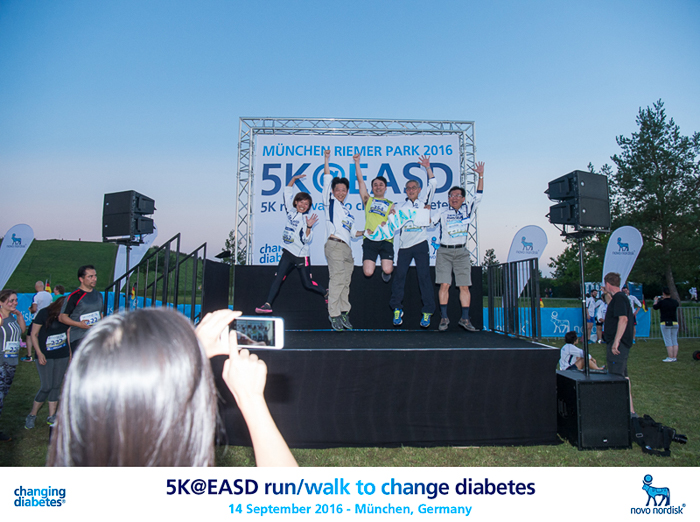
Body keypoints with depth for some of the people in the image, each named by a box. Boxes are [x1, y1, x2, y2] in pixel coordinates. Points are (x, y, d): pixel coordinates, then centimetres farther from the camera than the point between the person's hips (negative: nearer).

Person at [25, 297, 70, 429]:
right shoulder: (44, 314, -11)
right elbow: (33, 334, -5)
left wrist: (70, 352, 13)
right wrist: (39, 353, -11)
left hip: (62, 356, 4)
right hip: (45, 357, -4)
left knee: (56, 386, 7)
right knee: (46, 387, -6)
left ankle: (51, 417, 16)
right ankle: (32, 415, 15)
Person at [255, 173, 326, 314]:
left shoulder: (307, 219, -6)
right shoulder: (291, 212, 7)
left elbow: (306, 240, -13)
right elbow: (287, 193, 19)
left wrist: (309, 227, -27)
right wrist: (294, 179, 16)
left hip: (301, 255, -4)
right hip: (288, 252, 4)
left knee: (307, 284, 3)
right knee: (278, 278, -9)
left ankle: (327, 293, 26)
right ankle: (268, 304, -9)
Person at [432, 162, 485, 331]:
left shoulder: (467, 210, 11)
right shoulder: (443, 214, 7)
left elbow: (478, 196, 10)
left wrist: (481, 176, 7)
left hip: (461, 252, 1)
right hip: (444, 252, -1)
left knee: (464, 286, -2)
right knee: (444, 285, -7)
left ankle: (465, 319, 4)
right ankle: (444, 318, -1)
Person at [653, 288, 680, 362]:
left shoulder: (662, 302, -10)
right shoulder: (675, 302, 4)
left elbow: (655, 307, 7)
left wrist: (656, 300, 26)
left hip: (665, 323, -5)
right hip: (675, 323, 5)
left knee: (668, 341, -4)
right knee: (674, 341, 9)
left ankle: (670, 358, -5)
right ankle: (675, 357, 10)